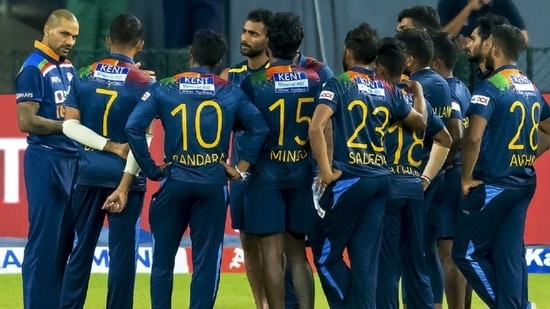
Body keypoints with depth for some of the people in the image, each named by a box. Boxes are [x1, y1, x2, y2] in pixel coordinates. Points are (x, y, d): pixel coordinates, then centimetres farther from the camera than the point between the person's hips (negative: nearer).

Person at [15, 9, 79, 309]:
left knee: (64, 239, 10)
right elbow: (26, 121, -17)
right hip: (46, 160, -8)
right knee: (44, 238, -6)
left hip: (71, 158, 8)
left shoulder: (68, 68, 14)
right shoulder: (34, 69, -10)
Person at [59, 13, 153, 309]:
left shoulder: (85, 75, 3)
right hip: (124, 174, -3)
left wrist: (110, 146, -7)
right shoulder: (143, 83, -6)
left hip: (89, 173, 3)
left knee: (82, 248, 10)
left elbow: (70, 125, -2)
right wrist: (124, 186, -11)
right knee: (122, 251, 2)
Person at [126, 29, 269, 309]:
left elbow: (134, 127, -10)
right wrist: (241, 169, 3)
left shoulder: (164, 88, -1)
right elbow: (259, 128, -3)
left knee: (163, 259, 9)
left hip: (175, 181, 0)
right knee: (206, 261, 4)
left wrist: (151, 169, -2)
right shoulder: (231, 93, 2)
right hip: (213, 184, 0)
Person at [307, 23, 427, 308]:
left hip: (349, 178, -5)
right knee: (365, 258, 7)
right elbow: (420, 122, 23)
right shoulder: (389, 91, 10)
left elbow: (316, 127, -18)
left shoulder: (339, 84, -5)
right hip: (380, 179, 5)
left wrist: (326, 170, -12)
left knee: (325, 252, 5)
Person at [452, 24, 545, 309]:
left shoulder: (491, 87, -14)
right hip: (523, 183, 8)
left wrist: (466, 178, -12)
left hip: (493, 184, -8)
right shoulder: (531, 88, 10)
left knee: (467, 253, 2)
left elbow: (473, 137, -24)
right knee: (509, 255, 6)